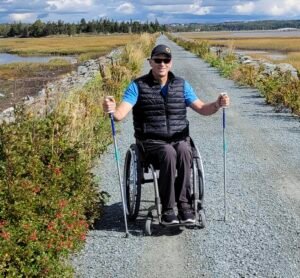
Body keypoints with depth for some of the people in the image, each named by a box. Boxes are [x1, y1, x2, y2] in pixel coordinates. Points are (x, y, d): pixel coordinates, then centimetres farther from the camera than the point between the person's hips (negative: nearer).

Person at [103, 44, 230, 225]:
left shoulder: (181, 85, 9)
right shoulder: (138, 86, 0)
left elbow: (202, 109, 6)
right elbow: (121, 114, -11)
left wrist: (217, 105, -16)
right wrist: (112, 109, -35)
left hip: (179, 138, 2)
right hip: (152, 141, -2)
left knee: (184, 151, -33)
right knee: (169, 153, -35)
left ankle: (184, 203, -25)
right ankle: (168, 209, -26)